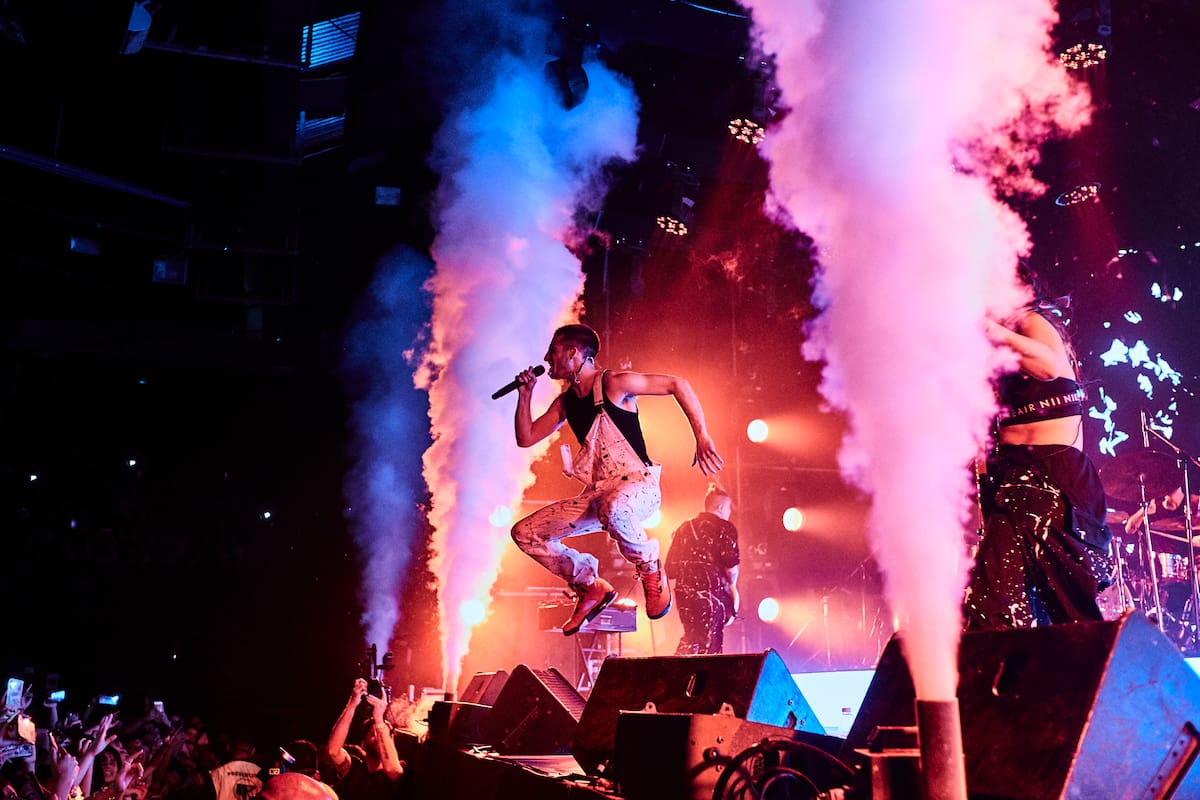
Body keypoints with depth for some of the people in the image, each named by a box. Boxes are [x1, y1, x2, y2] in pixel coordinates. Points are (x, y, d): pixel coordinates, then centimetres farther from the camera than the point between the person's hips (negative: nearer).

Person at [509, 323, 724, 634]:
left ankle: (650, 566, -14)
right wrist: (525, 395, 6)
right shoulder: (564, 403, 13)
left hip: (638, 485, -7)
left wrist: (701, 437, -18)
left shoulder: (613, 384, -8)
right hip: (596, 495, 7)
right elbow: (525, 438, 17)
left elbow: (677, 384, -10)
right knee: (525, 533, -1)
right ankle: (591, 586, 10)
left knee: (613, 508, -44)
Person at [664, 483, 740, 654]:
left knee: (690, 639, 19)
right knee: (710, 644, -2)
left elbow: (670, 568, 12)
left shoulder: (683, 529, 16)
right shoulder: (724, 528, -1)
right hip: (712, 592, -6)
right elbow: (731, 564, -12)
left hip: (684, 593, 6)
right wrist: (733, 588, 3)